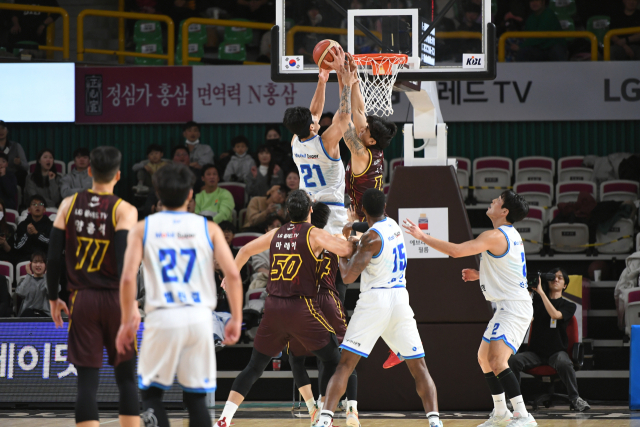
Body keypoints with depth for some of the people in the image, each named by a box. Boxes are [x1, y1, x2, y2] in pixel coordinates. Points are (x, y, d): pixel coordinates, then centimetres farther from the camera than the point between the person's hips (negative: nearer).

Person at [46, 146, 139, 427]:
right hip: (114, 298, -1)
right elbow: (124, 259, -17)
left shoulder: (69, 204, 3)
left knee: (87, 381, 0)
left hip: (82, 300, 2)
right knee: (126, 378, 10)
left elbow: (54, 257, 2)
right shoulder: (124, 210, -6)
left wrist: (53, 298, 12)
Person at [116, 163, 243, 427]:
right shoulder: (208, 228, 7)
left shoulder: (142, 229, 5)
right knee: (196, 397, 11)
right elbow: (233, 274, -2)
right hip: (199, 317, 1)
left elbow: (128, 278, -4)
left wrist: (127, 322, 4)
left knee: (151, 393, 12)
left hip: (162, 318, -1)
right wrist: (236, 319, 6)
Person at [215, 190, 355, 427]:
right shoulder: (313, 234, -4)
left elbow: (245, 250, 23)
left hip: (273, 307, 5)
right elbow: (345, 250, -15)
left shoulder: (276, 234, 12)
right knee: (333, 360, 7)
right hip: (301, 307, -5)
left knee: (255, 366, 14)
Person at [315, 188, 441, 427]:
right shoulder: (393, 225, 11)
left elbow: (348, 277, -12)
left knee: (345, 365, -2)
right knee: (418, 367, 7)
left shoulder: (371, 237, -9)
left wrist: (341, 252, 3)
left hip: (374, 300, -5)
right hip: (400, 300, 5)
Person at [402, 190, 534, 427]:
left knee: (496, 360, -23)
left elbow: (456, 250, -25)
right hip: (507, 307, 11)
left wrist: (423, 236, -16)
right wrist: (479, 275, 19)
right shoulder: (510, 235, 13)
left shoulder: (495, 236, -18)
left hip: (514, 307, -11)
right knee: (484, 357, 19)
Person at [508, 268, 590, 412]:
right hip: (535, 352, 2)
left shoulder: (569, 305, 5)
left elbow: (555, 314, -15)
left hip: (556, 351, -2)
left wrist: (540, 291, -17)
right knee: (513, 360, -28)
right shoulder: (537, 299, 14)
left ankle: (575, 399, -22)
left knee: (564, 363, -37)